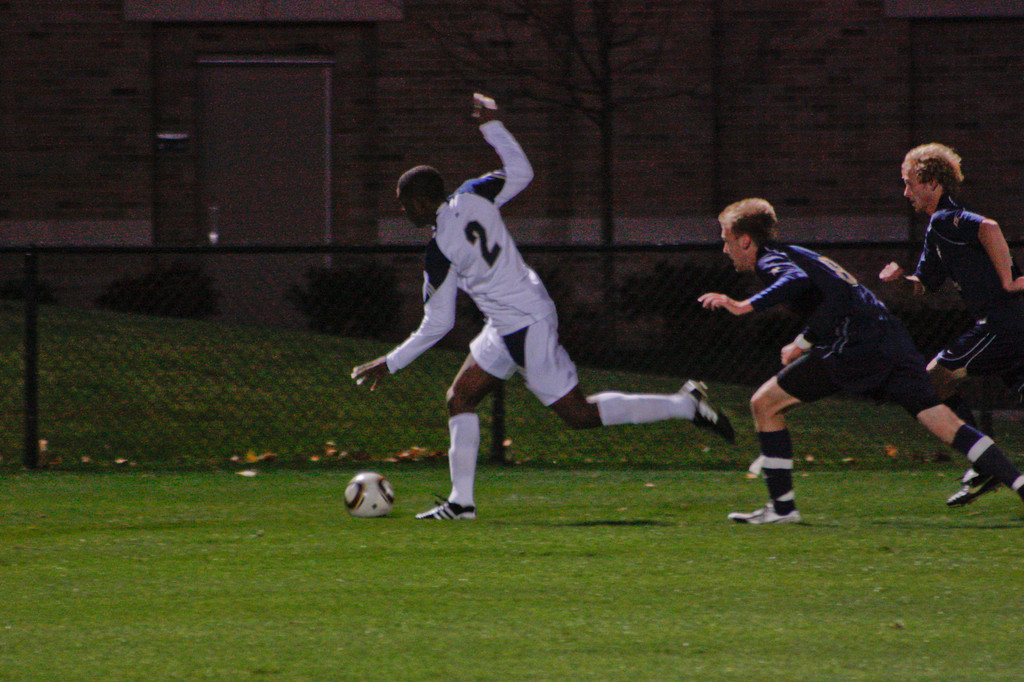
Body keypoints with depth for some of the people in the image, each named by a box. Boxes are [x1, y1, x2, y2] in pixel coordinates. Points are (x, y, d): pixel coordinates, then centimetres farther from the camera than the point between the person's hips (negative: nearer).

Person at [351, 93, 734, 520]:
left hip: (524, 330, -10)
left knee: (578, 413, -2)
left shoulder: (440, 253, -21)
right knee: (460, 398, 12)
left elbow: (436, 326, -16)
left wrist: (389, 364, -6)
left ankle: (686, 405, -1)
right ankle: (461, 501, 13)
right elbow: (520, 172, 15)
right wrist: (492, 126, 23)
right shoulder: (473, 198, -3)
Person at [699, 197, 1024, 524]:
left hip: (857, 345, -9)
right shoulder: (795, 254, 30)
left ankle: (782, 507, 2)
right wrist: (803, 342, 37)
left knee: (764, 403, 1)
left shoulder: (769, 260, 2)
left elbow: (796, 279, -21)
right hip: (891, 335, 9)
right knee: (945, 424, 3)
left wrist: (745, 306, -23)